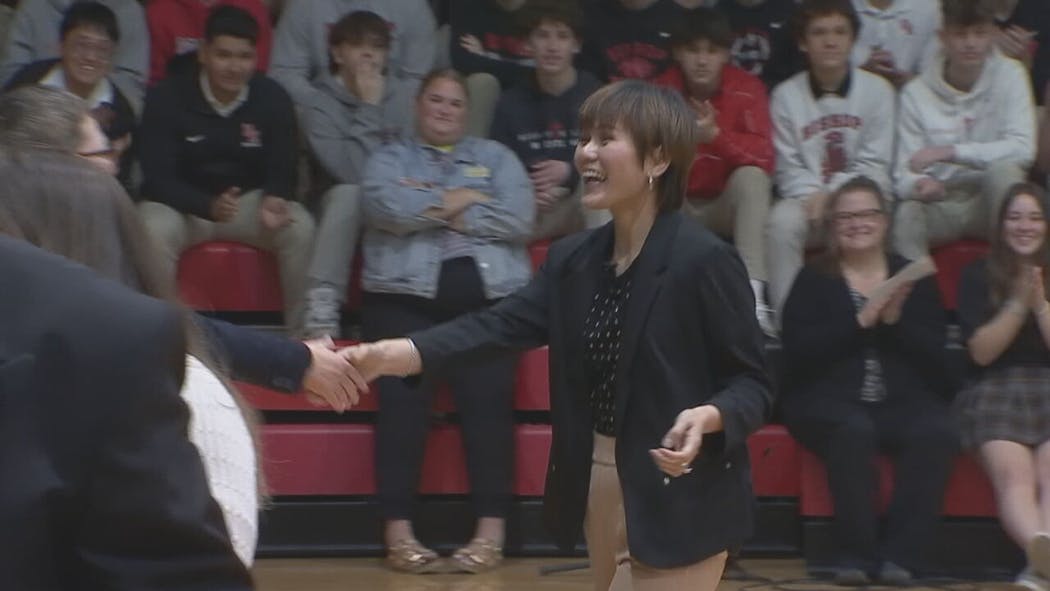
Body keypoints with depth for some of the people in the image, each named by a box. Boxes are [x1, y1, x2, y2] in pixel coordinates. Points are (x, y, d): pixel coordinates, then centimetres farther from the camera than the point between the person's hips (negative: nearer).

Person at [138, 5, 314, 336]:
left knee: (300, 227, -27)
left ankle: (302, 332, -17)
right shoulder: (167, 98, -13)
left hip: (250, 199, 2)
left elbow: (282, 169, -4)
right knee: (154, 232, -36)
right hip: (181, 203, -2)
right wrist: (209, 207, -37)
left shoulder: (273, 99, -7)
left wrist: (275, 200, -31)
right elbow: (157, 175, -17)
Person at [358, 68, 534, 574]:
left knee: (487, 395, -24)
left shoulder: (495, 156, 22)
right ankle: (398, 532, -23)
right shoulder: (390, 158, 20)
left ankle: (491, 531, -23)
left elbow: (518, 219, 3)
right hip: (405, 295, 0)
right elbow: (387, 208, -3)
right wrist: (464, 199, 3)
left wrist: (431, 209, 2)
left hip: (487, 295, 0)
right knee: (403, 394, -25)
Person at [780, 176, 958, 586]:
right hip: (830, 399, -2)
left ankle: (901, 553, -25)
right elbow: (797, 352, -4)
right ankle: (856, 552, -27)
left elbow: (936, 356, 7)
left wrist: (895, 321, -9)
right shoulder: (813, 280, 11)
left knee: (936, 433, -30)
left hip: (903, 400, 2)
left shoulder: (915, 279, 17)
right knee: (853, 430, -36)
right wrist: (860, 322, -11)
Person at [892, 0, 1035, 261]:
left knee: (1003, 169, -32)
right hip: (938, 207, 0)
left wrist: (949, 152, -22)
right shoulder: (916, 92, -2)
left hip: (992, 200, 1)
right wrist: (919, 185, -32)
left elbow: (1023, 150, -15)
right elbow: (905, 174, -6)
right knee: (908, 213, -33)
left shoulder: (1009, 75, -3)